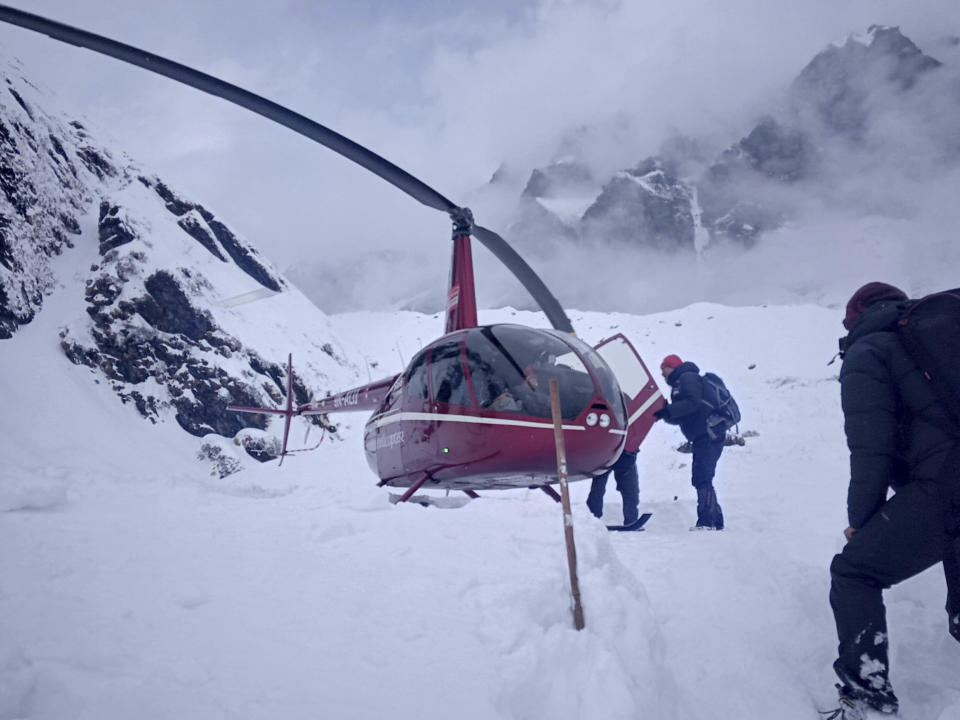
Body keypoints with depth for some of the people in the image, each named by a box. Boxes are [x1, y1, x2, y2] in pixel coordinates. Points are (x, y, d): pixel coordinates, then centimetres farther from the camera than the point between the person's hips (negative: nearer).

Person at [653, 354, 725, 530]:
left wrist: (668, 410, -24)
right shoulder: (679, 384, 25)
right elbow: (680, 418, 21)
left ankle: (706, 522, -15)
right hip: (703, 438, 11)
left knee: (702, 479, -14)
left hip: (709, 436, -11)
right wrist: (664, 414, 4)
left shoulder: (687, 378, -5)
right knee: (702, 480, 12)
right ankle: (716, 522, 17)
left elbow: (692, 402, -22)